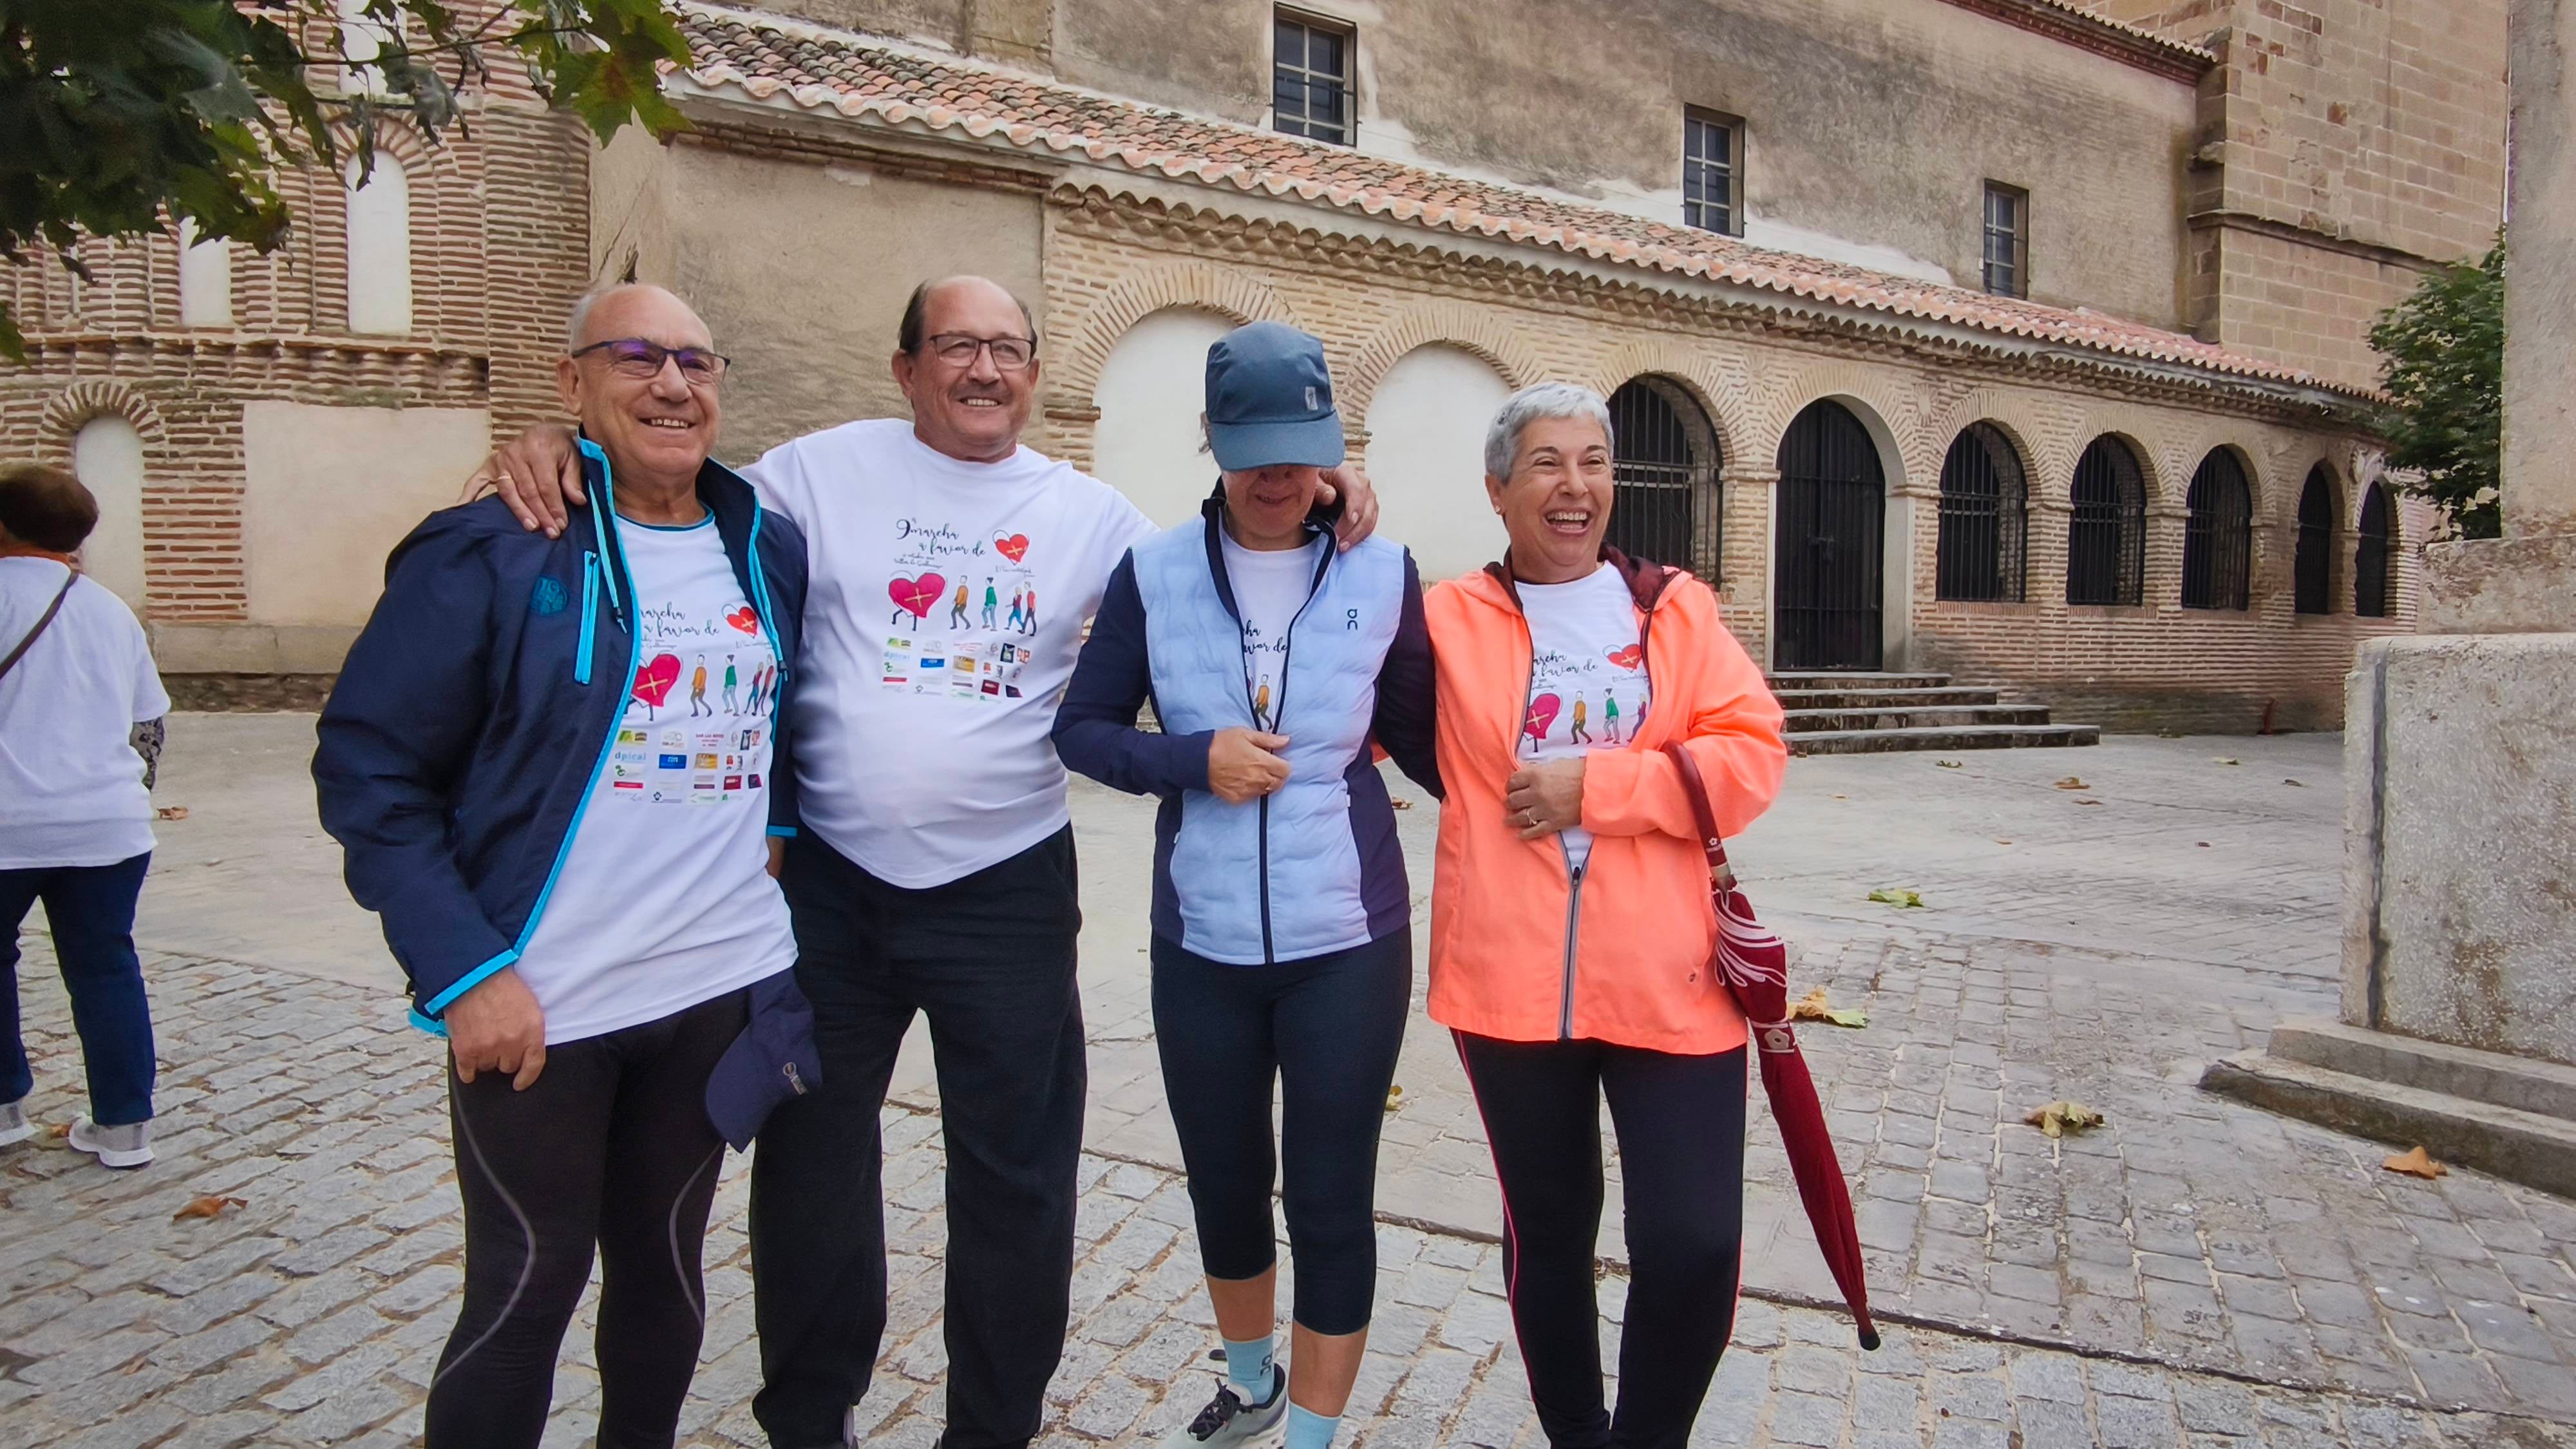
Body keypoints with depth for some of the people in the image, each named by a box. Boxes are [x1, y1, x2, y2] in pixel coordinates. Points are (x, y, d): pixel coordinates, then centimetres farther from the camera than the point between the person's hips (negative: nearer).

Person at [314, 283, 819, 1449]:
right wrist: (463, 971, -16)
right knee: (526, 1289, 9)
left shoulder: (770, 551, 6)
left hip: (726, 986, 5)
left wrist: (776, 829, 4)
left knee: (664, 1267, 19)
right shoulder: (491, 554, -9)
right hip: (534, 1003, -4)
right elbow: (368, 769, -9)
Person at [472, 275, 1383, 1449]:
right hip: (833, 880, 0)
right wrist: (556, 452, -16)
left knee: (1016, 1175, 10)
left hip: (1007, 889, 0)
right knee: (810, 1157, 15)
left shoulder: (1090, 513, 4)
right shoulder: (822, 472, -1)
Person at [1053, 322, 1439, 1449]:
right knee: (1222, 1185, 19)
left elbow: (1419, 737, 6)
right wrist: (1193, 760, -15)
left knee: (1330, 1202, 6)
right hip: (1203, 945, 2)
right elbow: (1081, 728, 1)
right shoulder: (1155, 574, -2)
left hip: (1347, 943, -2)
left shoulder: (1382, 574, -3)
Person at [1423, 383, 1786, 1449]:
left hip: (1669, 980, 0)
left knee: (1694, 1243, -3)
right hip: (1511, 981, 0)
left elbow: (1751, 755, -2)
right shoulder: (1447, 618, 4)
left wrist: (1595, 783, -13)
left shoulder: (1678, 609, 7)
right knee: (1547, 1233, 15)